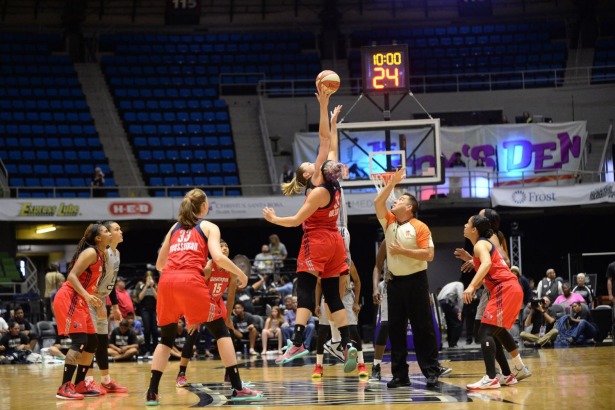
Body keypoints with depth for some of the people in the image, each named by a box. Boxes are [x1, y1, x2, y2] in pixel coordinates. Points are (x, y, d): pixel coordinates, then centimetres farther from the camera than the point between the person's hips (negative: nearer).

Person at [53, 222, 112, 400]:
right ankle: (64, 388, -18)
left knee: (92, 342, 10)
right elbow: (72, 276, -22)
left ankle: (80, 385, 16)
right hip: (68, 299, -10)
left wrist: (97, 303, 19)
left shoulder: (103, 255, 14)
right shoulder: (91, 252, -14)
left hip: (79, 302, 10)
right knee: (80, 342, -17)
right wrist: (87, 296, -33)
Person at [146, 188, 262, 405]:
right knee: (221, 331, 5)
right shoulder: (209, 226, 14)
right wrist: (240, 274, 10)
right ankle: (238, 388, -1)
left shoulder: (174, 228, 26)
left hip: (166, 282, 4)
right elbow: (218, 257, -3)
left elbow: (159, 264, 27)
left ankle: (152, 392, 7)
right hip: (190, 281, -4)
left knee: (166, 338, 16)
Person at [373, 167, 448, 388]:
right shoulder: (389, 222, 10)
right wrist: (392, 182, 1)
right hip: (395, 281, 6)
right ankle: (399, 374, 10)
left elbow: (428, 254, -13)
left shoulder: (419, 227, -7)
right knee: (395, 329, 5)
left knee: (423, 328, -3)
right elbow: (377, 202, 1)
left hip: (415, 281, -6)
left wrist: (403, 251, -14)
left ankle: (432, 370, 1)